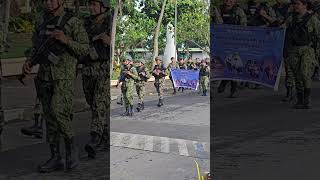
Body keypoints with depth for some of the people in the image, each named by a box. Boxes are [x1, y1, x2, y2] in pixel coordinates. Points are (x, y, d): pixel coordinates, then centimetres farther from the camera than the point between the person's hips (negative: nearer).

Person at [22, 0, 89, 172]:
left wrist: (65, 40, -25)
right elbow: (36, 49, 18)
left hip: (64, 77, -6)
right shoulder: (41, 23, 11)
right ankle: (55, 158, 12)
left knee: (58, 112, -19)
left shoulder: (74, 22, -6)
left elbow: (84, 49, -9)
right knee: (49, 118, 6)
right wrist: (29, 62, -2)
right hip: (44, 76, 6)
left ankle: (71, 148, 2)